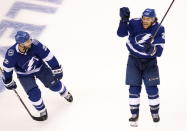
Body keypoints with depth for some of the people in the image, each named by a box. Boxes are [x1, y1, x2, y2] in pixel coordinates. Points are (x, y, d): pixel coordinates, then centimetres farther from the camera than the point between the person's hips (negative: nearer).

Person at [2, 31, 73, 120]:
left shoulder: (35, 44, -34)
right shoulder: (11, 54, -35)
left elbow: (47, 55, -22)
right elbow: (7, 67, -16)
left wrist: (56, 69, -17)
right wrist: (8, 81, -3)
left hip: (40, 67, 1)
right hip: (25, 74, -1)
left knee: (54, 85, 6)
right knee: (34, 94, -12)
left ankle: (65, 93, 42)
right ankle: (42, 111, 19)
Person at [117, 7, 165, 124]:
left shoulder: (159, 30, -16)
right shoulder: (134, 23, -14)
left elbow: (159, 51, -21)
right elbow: (121, 33, -26)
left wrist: (152, 50, -44)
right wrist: (124, 20, -39)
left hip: (149, 61, -1)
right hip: (134, 60, 1)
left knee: (152, 88, -1)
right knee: (134, 88, 1)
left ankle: (155, 113, 17)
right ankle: (134, 113, 14)